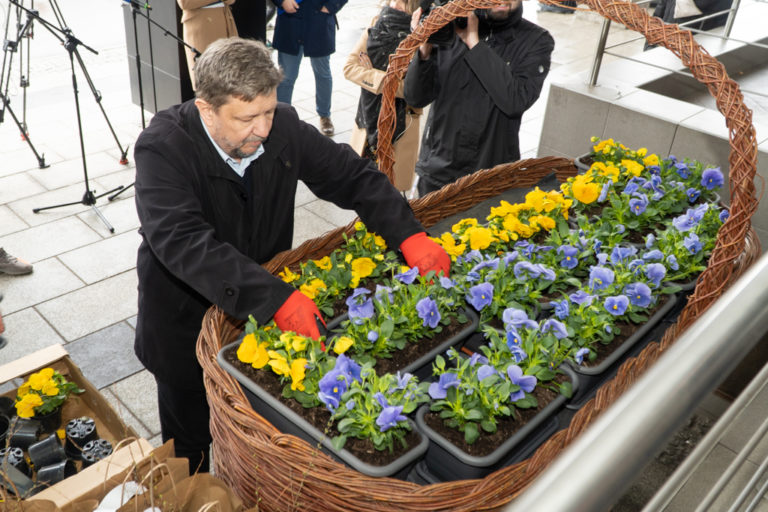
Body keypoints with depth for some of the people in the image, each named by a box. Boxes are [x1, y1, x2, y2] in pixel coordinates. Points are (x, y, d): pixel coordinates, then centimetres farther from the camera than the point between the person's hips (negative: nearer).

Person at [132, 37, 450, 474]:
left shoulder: (283, 127, -14)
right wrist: (277, 298, -49)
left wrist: (409, 235, -22)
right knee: (191, 447, 19)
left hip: (269, 310, 3)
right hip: (187, 321, -3)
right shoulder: (163, 147, -27)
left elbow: (352, 174, -7)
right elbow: (184, 242, -40)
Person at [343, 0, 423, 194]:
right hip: (369, 116, 5)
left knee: (391, 184, 6)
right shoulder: (377, 24, -1)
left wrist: (371, 74, -15)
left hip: (401, 122, -5)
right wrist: (382, 78, -18)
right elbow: (350, 66, -2)